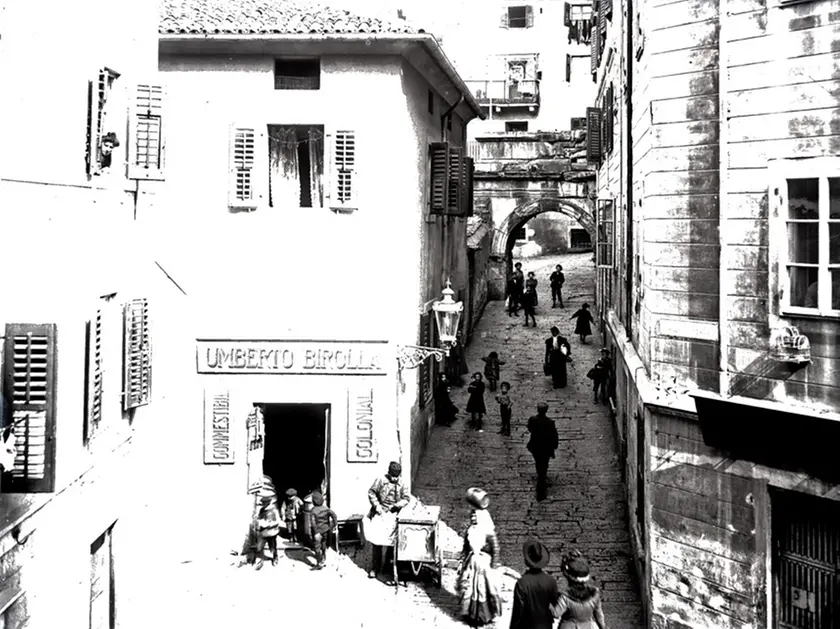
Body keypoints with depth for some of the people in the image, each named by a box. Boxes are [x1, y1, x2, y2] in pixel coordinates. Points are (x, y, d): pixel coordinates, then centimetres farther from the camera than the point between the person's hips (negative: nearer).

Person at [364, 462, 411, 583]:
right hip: (379, 513, -2)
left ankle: (386, 567, 13)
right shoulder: (381, 480, -3)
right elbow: (371, 492, 0)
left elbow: (407, 498, 7)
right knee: (377, 541, -3)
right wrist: (376, 505, -9)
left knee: (391, 541, 0)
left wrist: (398, 504, -11)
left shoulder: (401, 484, 4)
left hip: (393, 514, 2)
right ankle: (374, 568, 5)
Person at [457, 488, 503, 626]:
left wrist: (493, 567, -12)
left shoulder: (488, 532, -21)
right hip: (470, 563, 6)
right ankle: (470, 614, 34)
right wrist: (462, 563, 11)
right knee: (469, 589, 17)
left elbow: (495, 550, -16)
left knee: (482, 590, 8)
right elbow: (465, 547, 8)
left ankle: (483, 616, 24)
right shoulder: (470, 529, -3)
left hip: (483, 564, -6)